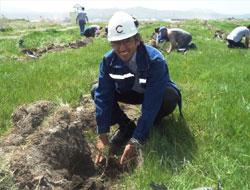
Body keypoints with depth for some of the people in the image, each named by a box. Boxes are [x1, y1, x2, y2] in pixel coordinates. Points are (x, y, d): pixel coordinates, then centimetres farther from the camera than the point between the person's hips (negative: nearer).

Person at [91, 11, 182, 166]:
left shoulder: (155, 60, -36)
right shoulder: (108, 60, -22)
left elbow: (151, 104, -39)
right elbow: (103, 96, -23)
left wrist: (135, 141, -41)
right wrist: (102, 136, -28)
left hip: (156, 93, -3)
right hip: (130, 92, 4)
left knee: (171, 97, -39)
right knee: (96, 91, -19)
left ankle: (153, 125, -4)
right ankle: (126, 126, 0)